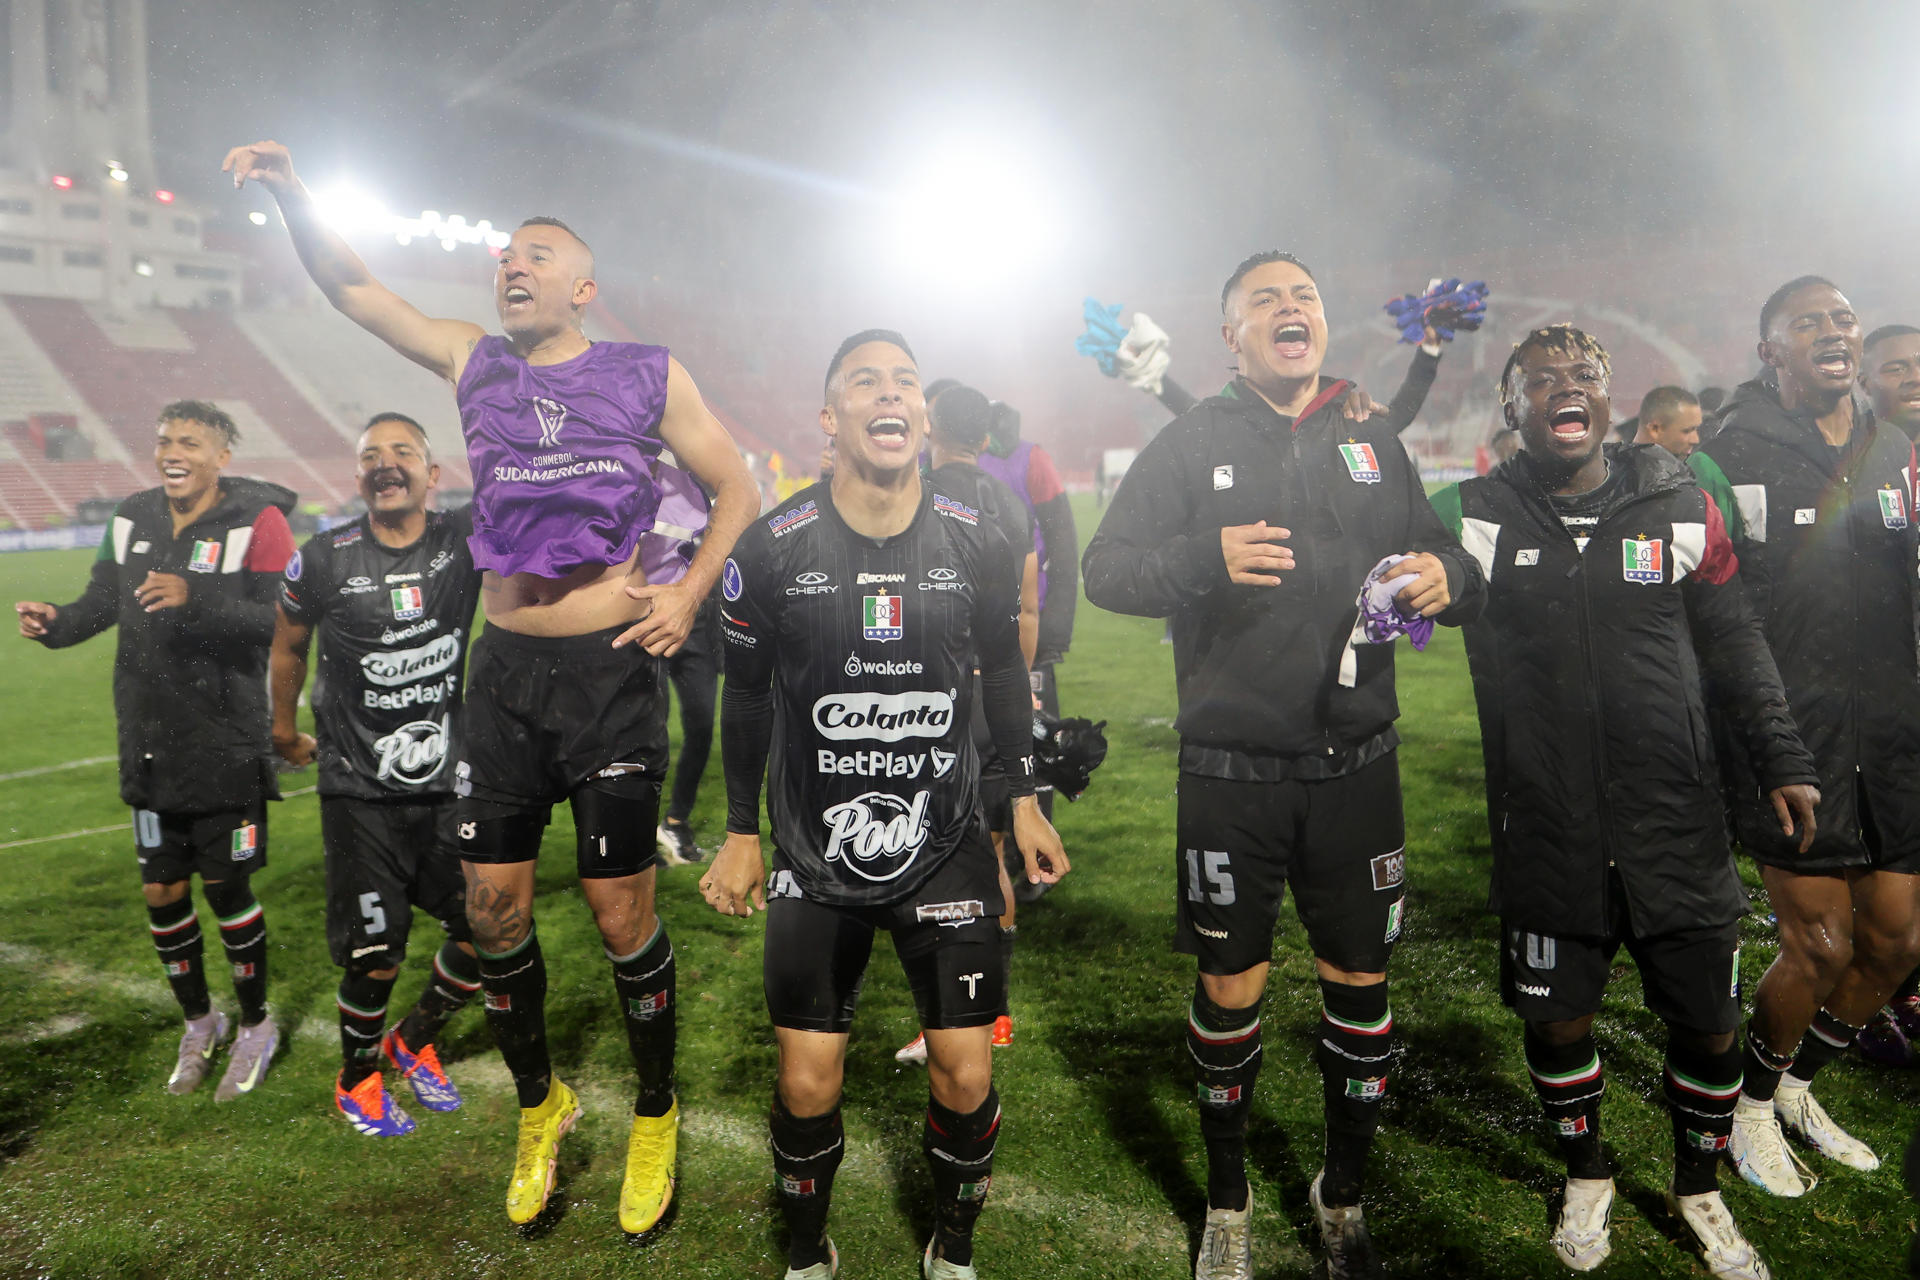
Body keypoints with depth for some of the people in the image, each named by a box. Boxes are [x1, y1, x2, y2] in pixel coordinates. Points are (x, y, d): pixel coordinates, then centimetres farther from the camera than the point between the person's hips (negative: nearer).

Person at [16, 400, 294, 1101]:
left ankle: (255, 1026, 25)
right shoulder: (133, 517, 6)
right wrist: (58, 622, 0)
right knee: (162, 892, 13)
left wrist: (196, 599, -34)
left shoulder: (257, 522, -13)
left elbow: (280, 622, -22)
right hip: (150, 745, 6)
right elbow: (105, 596, 19)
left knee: (226, 888, 3)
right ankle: (199, 1023, 34)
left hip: (226, 744, -6)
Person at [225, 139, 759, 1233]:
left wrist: (690, 593, -6)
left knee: (621, 913, -1)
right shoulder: (476, 365, 11)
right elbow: (354, 289, 13)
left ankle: (656, 1116, 22)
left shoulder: (645, 374, 2)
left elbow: (738, 491, 6)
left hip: (611, 668, -4)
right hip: (504, 670, 4)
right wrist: (292, 197, -2)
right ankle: (540, 1104, 30)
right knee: (493, 907, 7)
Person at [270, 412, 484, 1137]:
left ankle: (415, 1040, 34)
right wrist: (285, 732, 21)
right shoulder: (323, 560, -6)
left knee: (487, 933, 5)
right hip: (361, 793, -2)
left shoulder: (465, 540, -5)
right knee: (374, 956, 1)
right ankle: (357, 1078, 30)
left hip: (454, 783, 2)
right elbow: (288, 647, 11)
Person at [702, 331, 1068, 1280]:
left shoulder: (977, 544, -4)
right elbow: (746, 694, 4)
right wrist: (741, 831, 7)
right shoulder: (773, 550, -8)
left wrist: (1024, 799, 10)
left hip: (948, 850, 1)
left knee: (966, 1078, 1)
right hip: (815, 860, -1)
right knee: (807, 1086, 3)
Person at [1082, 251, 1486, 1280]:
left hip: (1357, 768, 3)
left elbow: (1442, 561, 14)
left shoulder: (1373, 442, 10)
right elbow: (1104, 569, -6)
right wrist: (1206, 558, -24)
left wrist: (1447, 576, -10)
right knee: (1231, 987, 8)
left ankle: (1344, 1196, 34)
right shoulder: (1191, 443, 0)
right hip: (1231, 776, -3)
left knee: (1359, 981, 11)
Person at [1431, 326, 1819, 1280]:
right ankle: (1586, 1178, 40)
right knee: (1557, 1021, 11)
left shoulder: (1680, 504, 1)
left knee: (1708, 1025, 11)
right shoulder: (1474, 516, -4)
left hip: (1679, 826, 2)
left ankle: (1698, 1188, 40)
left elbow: (1731, 643, 9)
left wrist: (1780, 758, 7)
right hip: (1548, 835, -1)